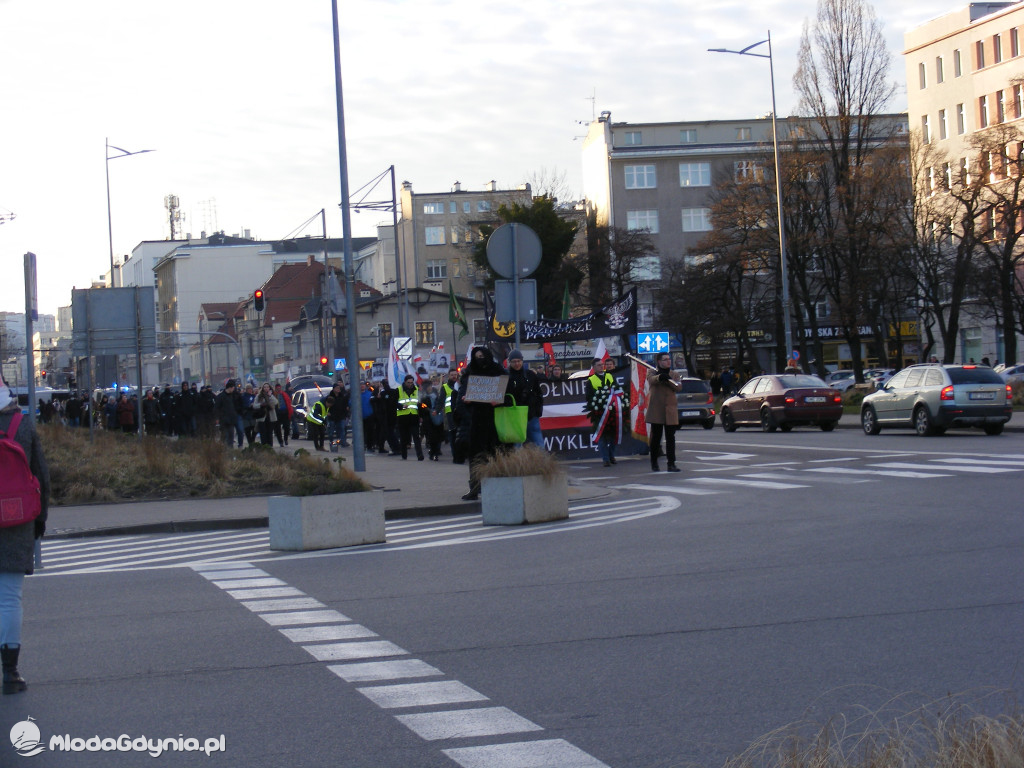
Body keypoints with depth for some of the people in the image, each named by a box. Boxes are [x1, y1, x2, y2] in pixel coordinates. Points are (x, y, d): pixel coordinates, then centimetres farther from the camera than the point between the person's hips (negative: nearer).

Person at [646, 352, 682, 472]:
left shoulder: (674, 375, 13)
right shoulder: (653, 373, 5)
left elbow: (678, 387, -6)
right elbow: (651, 380, -20)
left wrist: (667, 379, -22)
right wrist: (659, 377, -42)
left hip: (670, 410, 2)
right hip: (656, 410, -2)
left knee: (670, 438, -2)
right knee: (655, 437, 5)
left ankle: (671, 464, -3)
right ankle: (654, 463, 17)